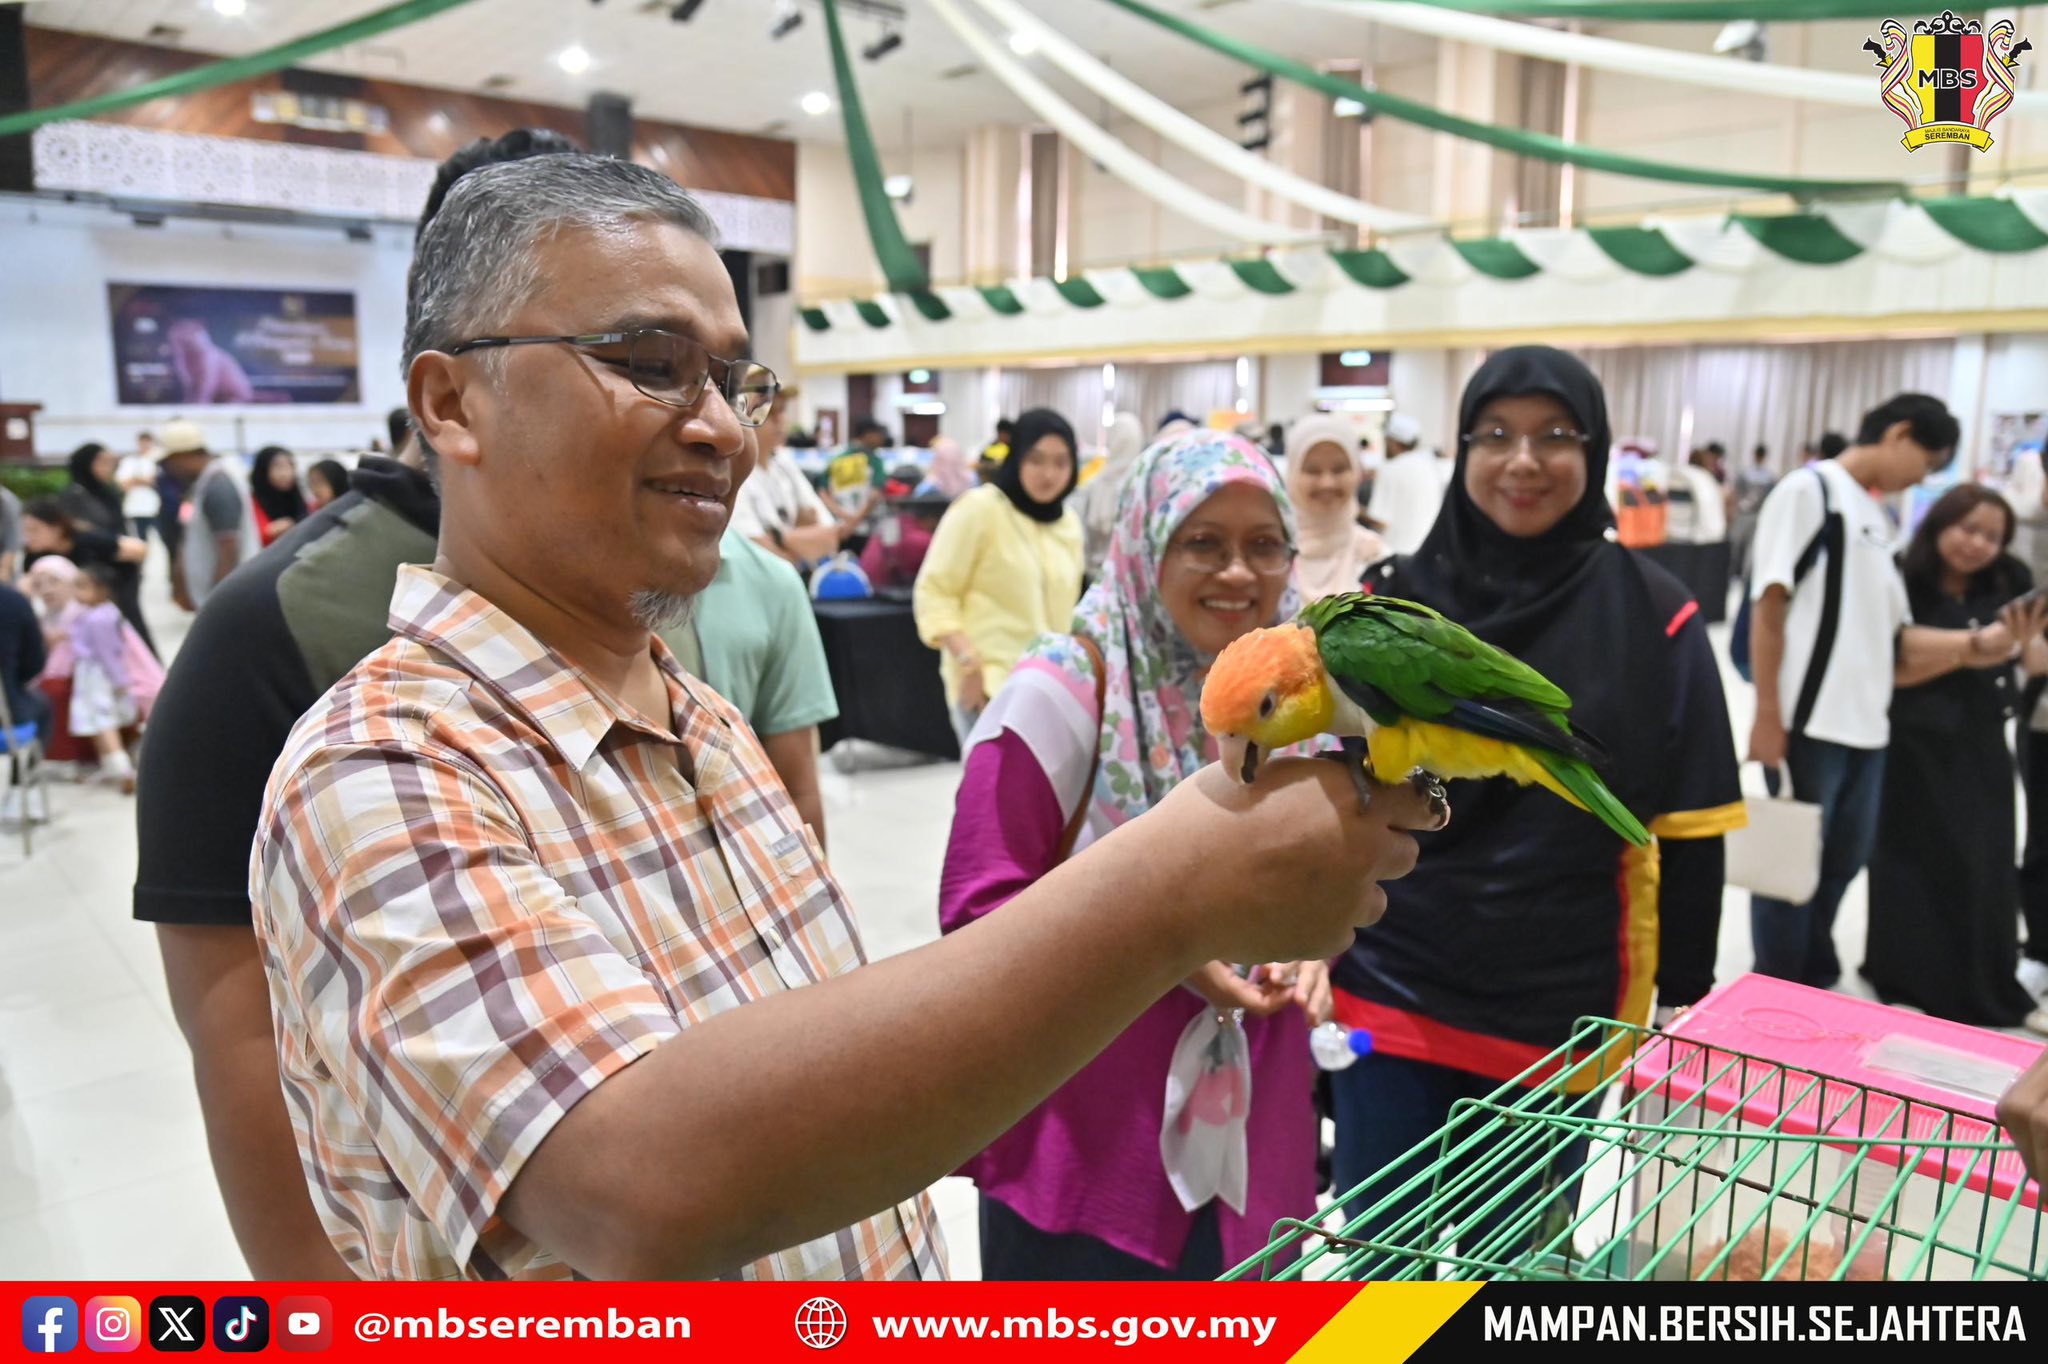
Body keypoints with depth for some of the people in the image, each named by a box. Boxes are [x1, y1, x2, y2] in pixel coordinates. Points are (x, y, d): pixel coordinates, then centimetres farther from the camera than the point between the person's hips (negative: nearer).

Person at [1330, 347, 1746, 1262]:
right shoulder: (1393, 601, -3)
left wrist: (1684, 1004, 1)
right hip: (1391, 994, 1)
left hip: (1560, 1012, 0)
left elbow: (1689, 835, -1)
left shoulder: (1654, 620, -5)